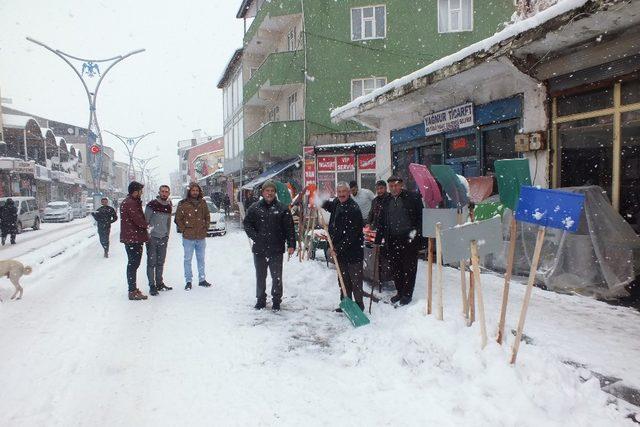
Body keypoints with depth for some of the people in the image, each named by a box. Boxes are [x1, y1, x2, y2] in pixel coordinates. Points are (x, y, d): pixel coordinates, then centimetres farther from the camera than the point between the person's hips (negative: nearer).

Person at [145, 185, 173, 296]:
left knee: (161, 262, 11)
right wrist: (147, 235, -10)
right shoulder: (152, 204, -8)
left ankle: (160, 283, 21)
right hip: (152, 238, -5)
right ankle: (152, 286, 2)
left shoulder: (169, 206, 11)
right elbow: (145, 220, -7)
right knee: (151, 263, -3)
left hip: (163, 238, 5)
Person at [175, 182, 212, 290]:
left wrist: (205, 228, 6)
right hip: (188, 237, -3)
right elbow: (178, 219, -2)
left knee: (201, 259, 13)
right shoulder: (183, 204, -6)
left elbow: (207, 217, 15)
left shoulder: (203, 203, 5)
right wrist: (184, 230, -6)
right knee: (188, 260, 4)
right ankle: (188, 281, 13)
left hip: (201, 237, 3)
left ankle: (202, 279, 23)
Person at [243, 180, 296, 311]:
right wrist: (255, 236, -6)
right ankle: (261, 300, 27)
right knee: (260, 276, 13)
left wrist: (291, 245, -9)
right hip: (259, 249, 2)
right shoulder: (255, 208, 3)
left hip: (276, 250, -1)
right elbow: (247, 224, 6)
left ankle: (276, 301, 19)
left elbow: (289, 228, -2)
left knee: (277, 277, 5)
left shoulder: (282, 209, 0)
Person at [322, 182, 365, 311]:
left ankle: (359, 305, 11)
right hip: (340, 251, 9)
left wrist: (338, 248, -21)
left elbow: (351, 234, -23)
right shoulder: (336, 203, 7)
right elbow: (329, 205, 36)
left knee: (355, 280, 1)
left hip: (353, 251, -9)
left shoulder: (353, 208, -19)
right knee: (343, 279, 18)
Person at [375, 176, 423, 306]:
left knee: (409, 267, 3)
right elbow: (381, 222, 15)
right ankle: (400, 292, 26)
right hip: (392, 240, 5)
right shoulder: (386, 202, 11)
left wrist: (415, 231, -13)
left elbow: (421, 215, -3)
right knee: (395, 268, 10)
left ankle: (407, 294, 16)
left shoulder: (412, 197, -3)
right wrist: (377, 241, 12)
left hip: (409, 240, -4)